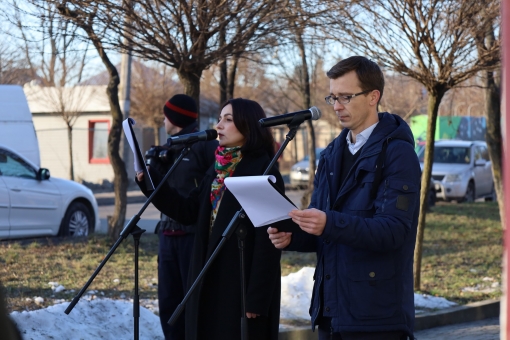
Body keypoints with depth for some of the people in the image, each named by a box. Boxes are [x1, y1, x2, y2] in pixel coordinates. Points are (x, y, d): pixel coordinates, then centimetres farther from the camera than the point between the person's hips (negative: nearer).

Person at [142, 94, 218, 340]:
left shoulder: (205, 145, -7)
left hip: (195, 235, -8)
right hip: (168, 234, 8)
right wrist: (153, 166, 0)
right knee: (169, 302, 10)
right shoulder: (169, 148, 17)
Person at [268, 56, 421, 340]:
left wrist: (330, 224, -32)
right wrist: (291, 236, -4)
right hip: (331, 310, 7)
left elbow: (393, 230, -19)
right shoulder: (332, 154, 15)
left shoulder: (397, 154, -9)